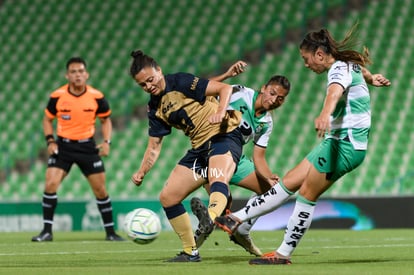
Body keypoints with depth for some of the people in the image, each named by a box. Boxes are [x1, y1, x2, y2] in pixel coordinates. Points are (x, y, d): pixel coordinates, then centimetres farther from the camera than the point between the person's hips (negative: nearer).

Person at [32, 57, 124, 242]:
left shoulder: (96, 97, -7)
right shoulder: (57, 96, -8)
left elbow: (106, 120, 9)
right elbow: (47, 119, 8)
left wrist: (106, 142, -5)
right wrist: (50, 141, -6)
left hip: (88, 146, 1)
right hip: (63, 145, 0)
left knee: (100, 190, 1)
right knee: (50, 185, -15)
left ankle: (110, 232, 16)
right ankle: (47, 231, -6)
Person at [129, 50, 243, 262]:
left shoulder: (181, 82, -9)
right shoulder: (155, 108, 12)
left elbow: (225, 88, -12)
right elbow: (154, 145, 15)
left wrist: (221, 112, -31)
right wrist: (141, 172, 0)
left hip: (224, 136, -8)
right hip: (199, 147, 8)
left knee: (218, 181, -38)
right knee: (167, 197, 4)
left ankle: (211, 217, -70)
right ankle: (190, 252, 14)